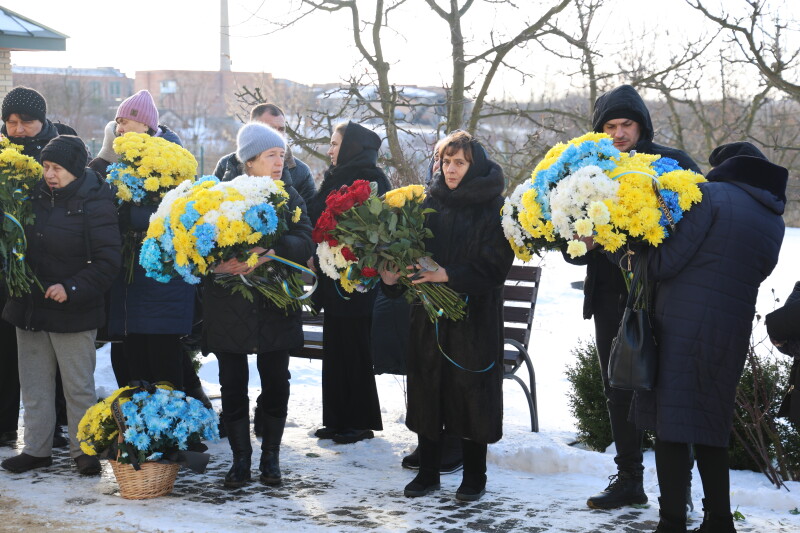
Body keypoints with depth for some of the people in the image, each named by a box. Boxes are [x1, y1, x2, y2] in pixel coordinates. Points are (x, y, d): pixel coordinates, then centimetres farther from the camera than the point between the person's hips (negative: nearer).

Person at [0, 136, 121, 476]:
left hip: (73, 312, -6)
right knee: (34, 384, 13)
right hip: (30, 307, 6)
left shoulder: (96, 204, -12)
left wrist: (72, 288, -24)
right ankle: (37, 449, 23)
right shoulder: (36, 196, 5)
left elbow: (107, 262, -15)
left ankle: (83, 450, 17)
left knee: (78, 386, 4)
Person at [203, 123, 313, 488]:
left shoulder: (289, 197, 6)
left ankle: (271, 457, 21)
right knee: (233, 386, 3)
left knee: (276, 385, 6)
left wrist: (269, 254, -27)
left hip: (275, 307, 1)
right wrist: (218, 265, -25)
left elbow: (305, 242, -9)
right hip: (229, 308, -1)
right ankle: (240, 459, 17)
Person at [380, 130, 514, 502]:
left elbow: (494, 266, -12)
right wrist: (393, 276, -13)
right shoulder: (431, 203, 8)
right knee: (427, 390, 8)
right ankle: (428, 473, 20)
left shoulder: (493, 208, -5)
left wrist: (448, 275, -23)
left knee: (471, 392, 1)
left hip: (475, 317, -4)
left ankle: (474, 477, 15)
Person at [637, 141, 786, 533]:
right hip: (732, 334, 6)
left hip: (681, 325, -6)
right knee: (711, 429, 17)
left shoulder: (711, 195, -4)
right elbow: (755, 274, 17)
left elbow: (666, 263, -10)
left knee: (670, 426, -2)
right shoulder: (775, 221, 15)